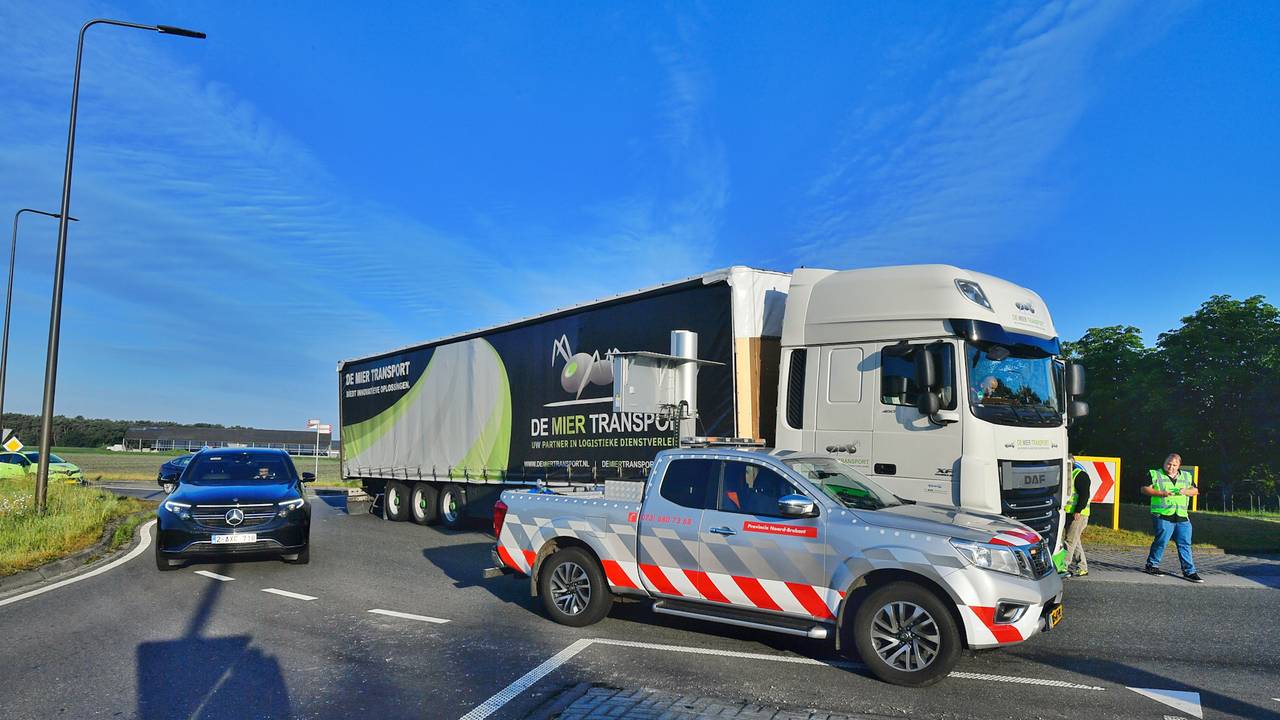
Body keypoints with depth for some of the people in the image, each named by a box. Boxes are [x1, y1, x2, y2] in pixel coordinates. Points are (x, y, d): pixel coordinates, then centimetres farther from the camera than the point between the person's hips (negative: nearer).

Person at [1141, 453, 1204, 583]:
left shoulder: (1186, 476, 18)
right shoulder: (1155, 475, 3)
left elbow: (1195, 490, 19)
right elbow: (1145, 489, -2)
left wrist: (1186, 492, -2)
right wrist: (1161, 493, -15)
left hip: (1182, 517, 5)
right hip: (1163, 515, -5)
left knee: (1185, 544, 3)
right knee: (1161, 541, -6)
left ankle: (1189, 571, 9)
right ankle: (1151, 565, 9)